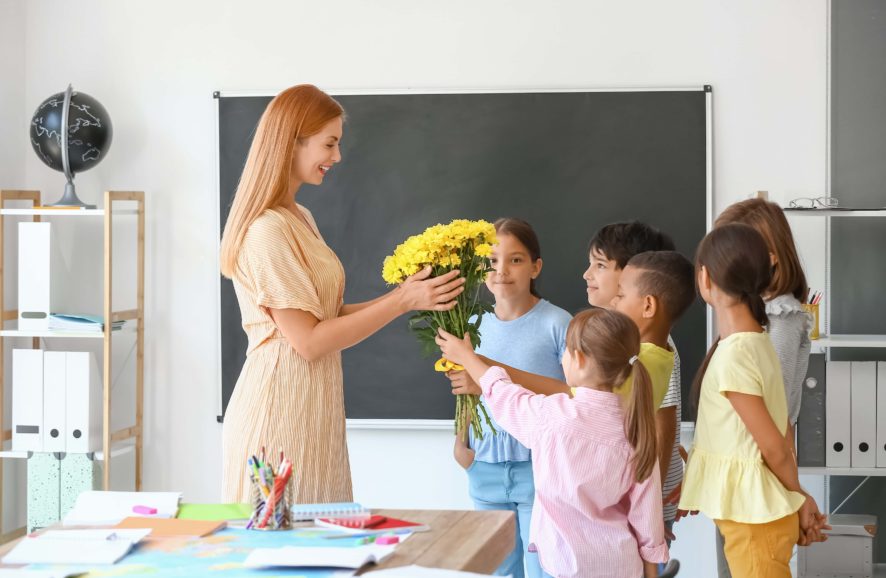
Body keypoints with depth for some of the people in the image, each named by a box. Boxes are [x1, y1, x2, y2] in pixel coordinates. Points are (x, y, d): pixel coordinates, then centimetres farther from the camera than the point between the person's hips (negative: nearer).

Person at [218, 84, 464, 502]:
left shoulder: (299, 219, 14)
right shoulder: (267, 232, -16)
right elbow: (308, 340, -17)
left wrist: (405, 296, 4)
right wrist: (401, 302, -15)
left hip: (311, 412, 9)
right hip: (280, 410, -9)